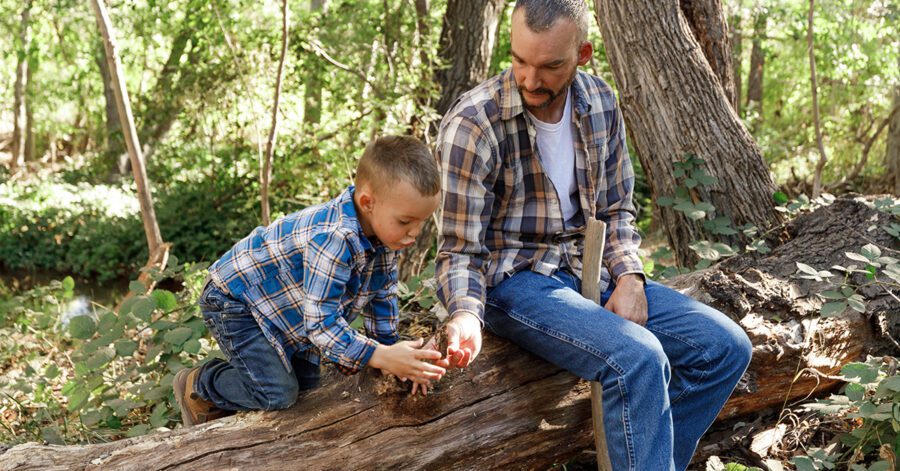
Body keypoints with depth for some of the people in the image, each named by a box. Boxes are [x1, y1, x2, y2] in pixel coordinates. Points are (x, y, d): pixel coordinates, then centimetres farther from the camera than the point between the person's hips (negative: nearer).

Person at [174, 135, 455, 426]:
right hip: (234, 301, -9)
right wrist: (382, 356, -45)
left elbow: (382, 295, 3)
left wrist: (391, 352, 3)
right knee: (278, 394, -15)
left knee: (307, 384, 12)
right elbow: (323, 323, -38)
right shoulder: (333, 240, -40)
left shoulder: (383, 228, -12)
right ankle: (197, 385, 9)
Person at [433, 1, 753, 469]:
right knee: (638, 359, -31)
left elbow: (616, 209, 12)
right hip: (512, 281, -6)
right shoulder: (472, 124, -17)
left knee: (726, 347, -5)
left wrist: (629, 278, -6)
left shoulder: (599, 103, 1)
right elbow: (459, 250, -13)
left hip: (589, 272, 7)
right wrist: (467, 315, -33)